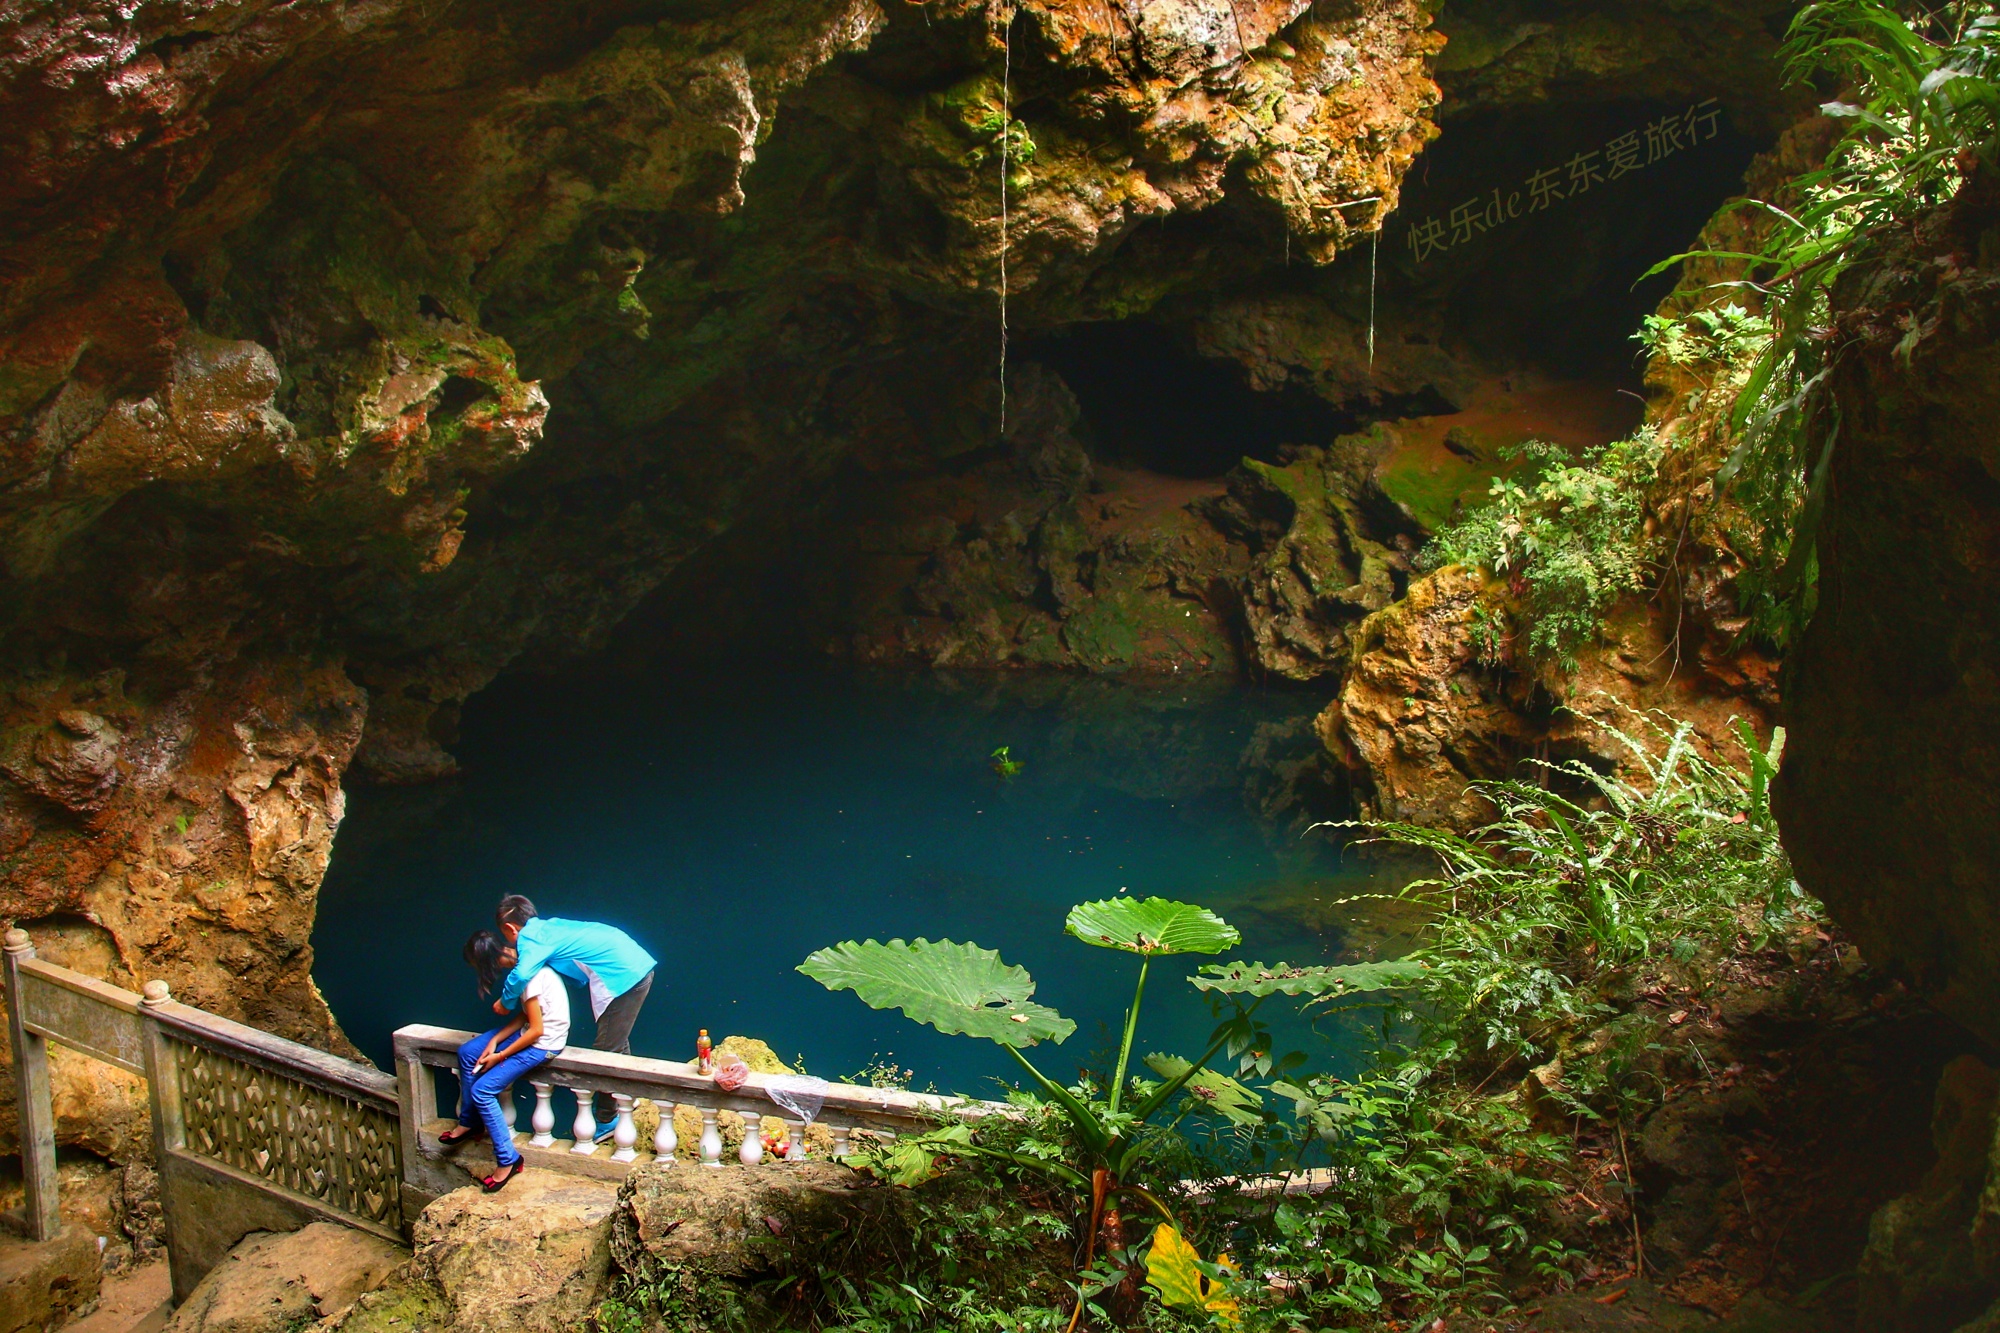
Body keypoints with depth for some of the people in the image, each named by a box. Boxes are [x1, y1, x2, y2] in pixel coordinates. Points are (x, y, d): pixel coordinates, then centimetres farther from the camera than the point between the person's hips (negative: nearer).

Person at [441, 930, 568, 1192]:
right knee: (467, 1053, 11)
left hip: (544, 1041, -10)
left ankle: (508, 1159, -1)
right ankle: (469, 1123, 26)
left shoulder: (528, 975, -28)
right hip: (531, 1028, 10)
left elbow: (536, 1030, -23)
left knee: (482, 1090, -11)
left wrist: (500, 1056, -12)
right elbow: (525, 1014, 7)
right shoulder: (521, 962, 0)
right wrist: (495, 1041, -2)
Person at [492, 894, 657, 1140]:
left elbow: (522, 974, -24)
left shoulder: (530, 937, -6)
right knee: (617, 1045, 24)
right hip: (638, 966, 10)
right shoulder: (549, 926, 19)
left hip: (623, 977, -10)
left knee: (607, 1051, 2)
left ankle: (606, 1120, 11)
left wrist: (506, 1001, -7)